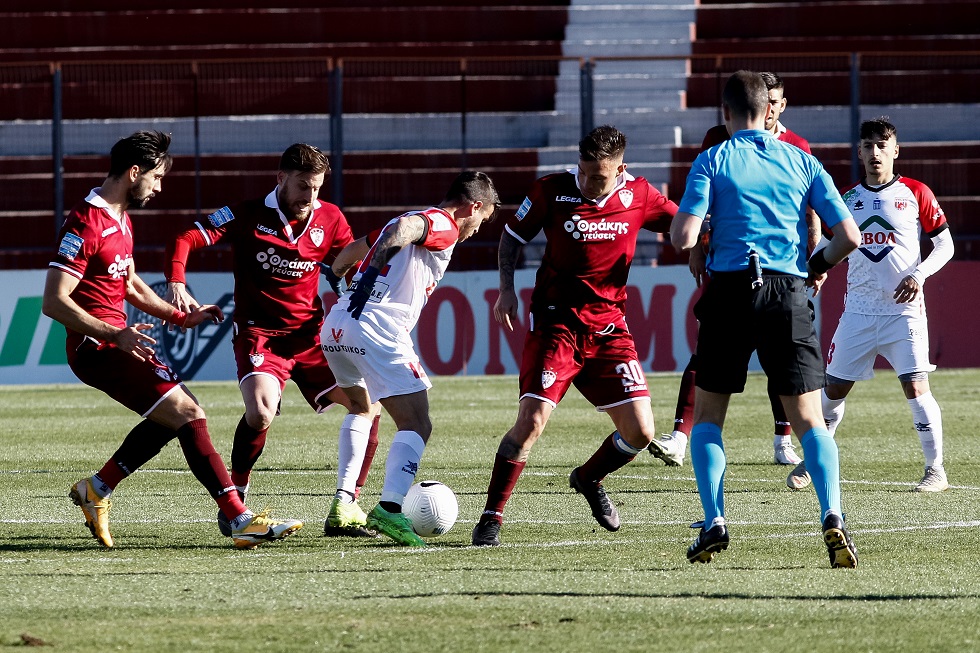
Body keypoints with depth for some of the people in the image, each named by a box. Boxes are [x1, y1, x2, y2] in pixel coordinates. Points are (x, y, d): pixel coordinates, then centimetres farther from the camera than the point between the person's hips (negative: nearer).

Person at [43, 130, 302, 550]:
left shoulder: (121, 221, 15)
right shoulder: (85, 224, -18)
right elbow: (54, 302, -22)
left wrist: (180, 317, 18)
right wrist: (116, 334, -30)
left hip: (115, 340, 10)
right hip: (97, 348, -10)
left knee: (175, 414, 18)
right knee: (189, 415, -15)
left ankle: (96, 491, 24)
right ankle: (241, 521, -16)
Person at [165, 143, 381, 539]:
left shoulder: (329, 219, 4)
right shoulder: (247, 215, -5)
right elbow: (186, 240, -9)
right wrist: (176, 283, -28)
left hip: (312, 335, 5)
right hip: (259, 334, -5)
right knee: (261, 411, -30)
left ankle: (343, 510, -2)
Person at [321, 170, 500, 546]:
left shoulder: (420, 219, 27)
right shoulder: (445, 227, 0)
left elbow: (346, 256, 36)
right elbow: (406, 227, -23)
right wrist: (374, 269, -26)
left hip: (335, 328, 9)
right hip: (377, 330, -9)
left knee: (361, 409, 31)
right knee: (417, 426, -7)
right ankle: (389, 508, -26)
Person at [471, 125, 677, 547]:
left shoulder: (638, 196, -2)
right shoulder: (552, 190, -8)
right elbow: (513, 236, 5)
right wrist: (506, 289, -7)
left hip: (609, 326, 3)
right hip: (556, 322, -3)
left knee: (639, 432, -2)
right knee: (532, 420, -18)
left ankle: (589, 480, 30)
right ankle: (491, 517, -5)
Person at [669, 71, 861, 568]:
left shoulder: (712, 161, 1)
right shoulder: (801, 161, 9)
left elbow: (683, 238, -9)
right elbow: (848, 235, 4)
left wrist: (680, 220, 15)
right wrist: (819, 264, 24)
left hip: (731, 290, -1)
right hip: (788, 294, 1)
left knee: (708, 415, 13)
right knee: (808, 419, 2)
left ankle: (714, 522, 1)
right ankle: (832, 517, -19)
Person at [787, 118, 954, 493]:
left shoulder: (916, 194, 1)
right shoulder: (846, 198, 9)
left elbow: (945, 244, 4)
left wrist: (919, 276, -10)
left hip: (904, 310, -3)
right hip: (859, 311, 3)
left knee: (915, 387, -12)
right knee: (834, 388, 5)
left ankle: (935, 469, -2)